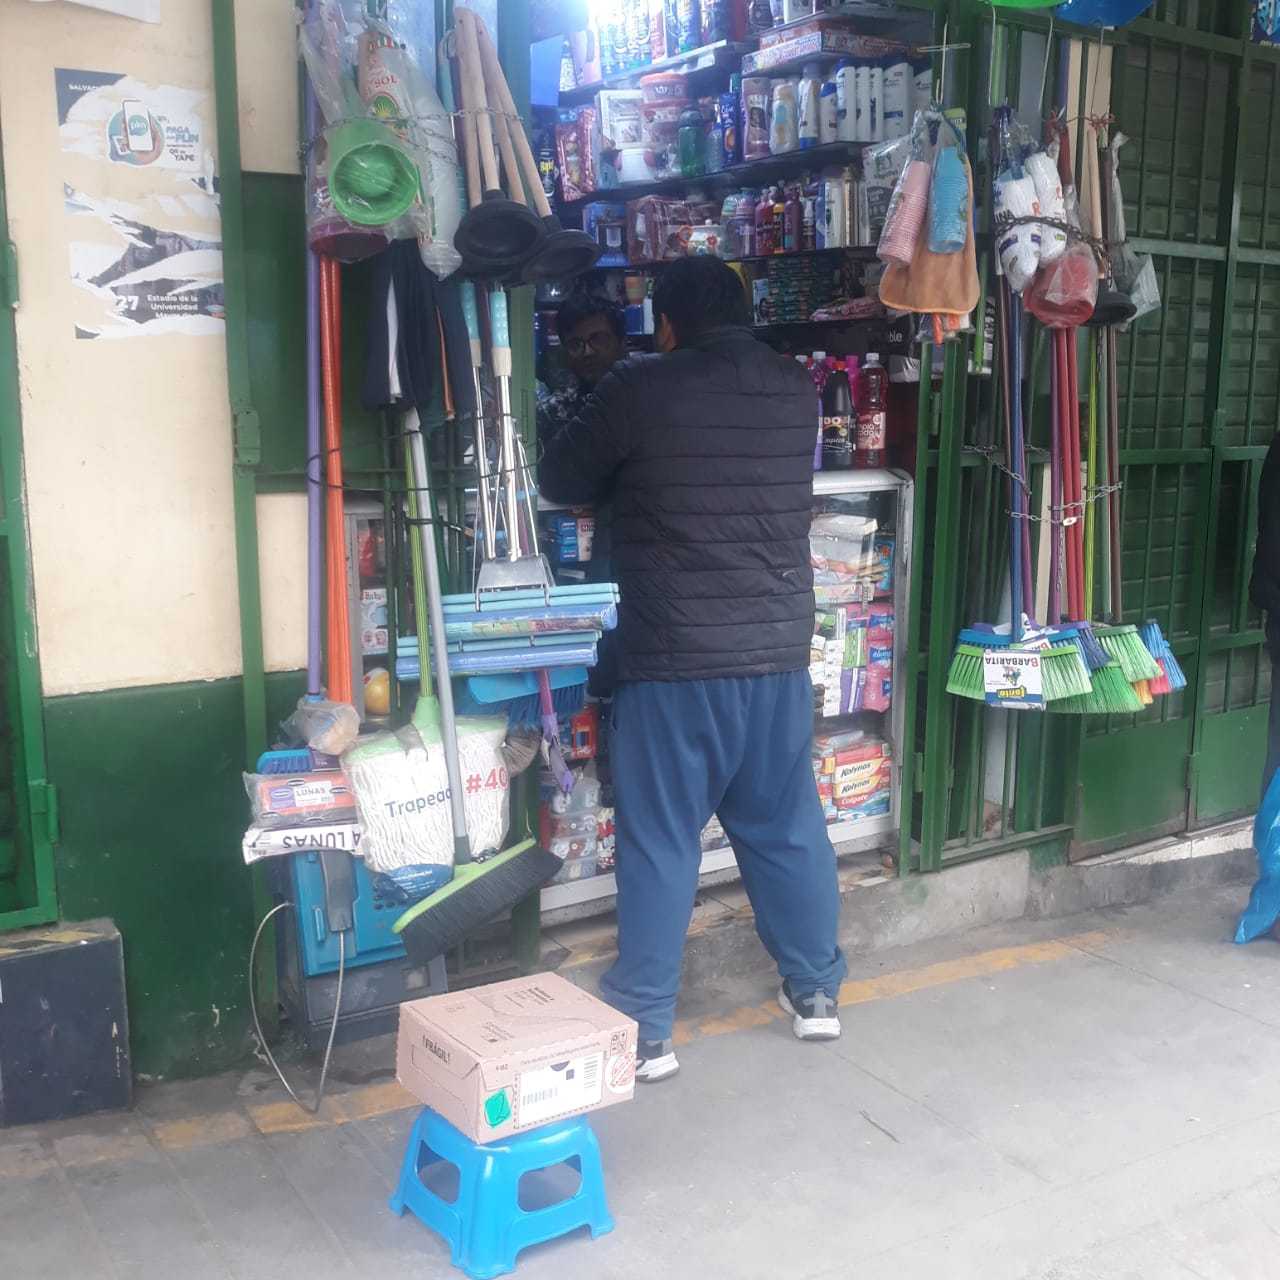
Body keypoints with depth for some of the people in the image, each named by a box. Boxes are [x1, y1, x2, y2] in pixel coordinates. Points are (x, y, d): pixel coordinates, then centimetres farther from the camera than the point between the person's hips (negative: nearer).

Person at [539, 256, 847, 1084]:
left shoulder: (640, 391, -8)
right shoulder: (799, 392, 5)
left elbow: (559, 482, 5)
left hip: (676, 660, -4)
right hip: (780, 652, 4)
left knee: (660, 844, 5)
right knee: (788, 828, 17)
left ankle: (646, 1029, 14)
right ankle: (818, 991, 31)